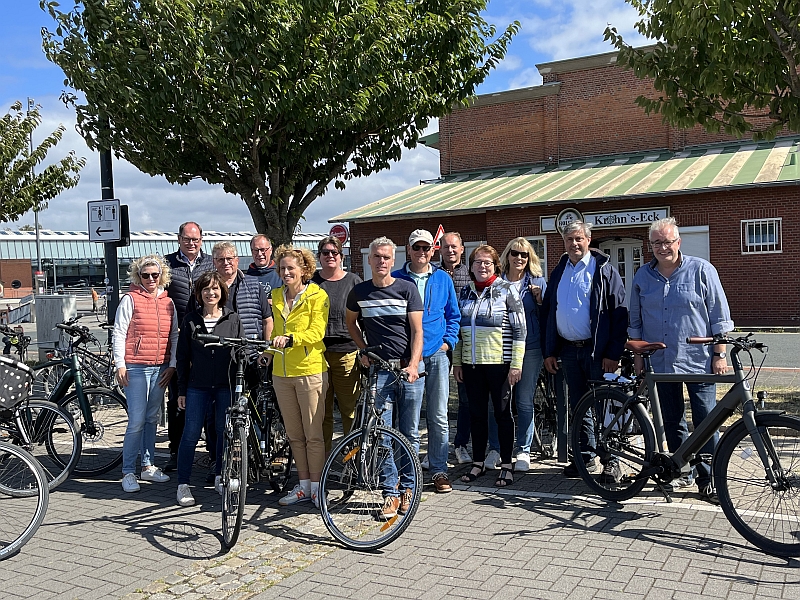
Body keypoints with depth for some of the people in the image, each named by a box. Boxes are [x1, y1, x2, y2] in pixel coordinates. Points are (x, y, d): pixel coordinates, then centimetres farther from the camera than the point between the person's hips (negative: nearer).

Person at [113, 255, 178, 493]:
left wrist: (172, 365, 6)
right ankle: (128, 472, 3)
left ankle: (148, 466, 22)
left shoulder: (168, 302, 11)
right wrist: (120, 365, -8)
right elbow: (119, 333, -3)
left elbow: (174, 336, 14)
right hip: (136, 367, -4)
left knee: (152, 419, 12)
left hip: (161, 368, 5)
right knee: (137, 421, -7)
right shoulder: (130, 299, -1)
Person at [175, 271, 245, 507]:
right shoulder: (190, 320, 5)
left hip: (226, 386, 1)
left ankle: (220, 477, 25)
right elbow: (183, 357, 7)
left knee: (225, 433, 8)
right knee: (191, 435, -2)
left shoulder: (233, 319, 6)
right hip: (197, 387, -1)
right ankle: (183, 485, 8)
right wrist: (181, 390, 3)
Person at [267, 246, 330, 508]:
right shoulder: (276, 296, 12)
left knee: (313, 434, -1)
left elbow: (316, 333, -16)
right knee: (294, 434, 12)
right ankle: (303, 485, 22)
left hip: (309, 371, -6)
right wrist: (268, 350, 14)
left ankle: (316, 486, 11)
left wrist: (290, 338, -31)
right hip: (281, 372, 6)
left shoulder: (317, 296, -6)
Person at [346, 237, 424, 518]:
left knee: (409, 433, 5)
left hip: (409, 369, -1)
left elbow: (417, 331, -5)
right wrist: (363, 350, 11)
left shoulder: (407, 288, 0)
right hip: (379, 369, 1)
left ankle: (407, 488, 19)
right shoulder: (359, 292, 7)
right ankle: (390, 493, 7)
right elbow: (351, 322, 24)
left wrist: (413, 364, -18)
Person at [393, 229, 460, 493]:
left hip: (436, 355, 1)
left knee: (438, 417, 2)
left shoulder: (443, 279, 10)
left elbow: (453, 315, 17)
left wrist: (448, 341, 4)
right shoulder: (395, 280, 4)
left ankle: (439, 470, 13)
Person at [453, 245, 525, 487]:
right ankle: (478, 462, 21)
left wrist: (516, 364, -11)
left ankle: (506, 465, 12)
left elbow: (520, 329, -5)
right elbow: (458, 330, 16)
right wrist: (456, 362, 12)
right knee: (476, 413, 10)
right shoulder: (465, 292, 11)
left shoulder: (506, 290, -3)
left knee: (502, 413, 3)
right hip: (471, 364, 4)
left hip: (499, 363, -4)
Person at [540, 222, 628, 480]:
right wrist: (549, 351, 7)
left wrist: (613, 353, -15)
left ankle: (611, 460, 11)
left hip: (597, 350, -5)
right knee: (578, 406, 12)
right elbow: (547, 313, 13)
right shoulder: (558, 272, 11)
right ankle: (586, 456, 23)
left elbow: (619, 312, -10)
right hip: (568, 350, 5)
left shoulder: (604, 269, -5)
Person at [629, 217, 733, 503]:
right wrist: (638, 357, 11)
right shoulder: (643, 276, 8)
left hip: (698, 361, -3)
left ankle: (708, 480, 8)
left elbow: (720, 316, -1)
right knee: (672, 421, 11)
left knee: (706, 422, -3)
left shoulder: (702, 270, -2)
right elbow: (636, 321, 14)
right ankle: (682, 471, 24)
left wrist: (719, 354, -5)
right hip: (660, 362, 4)